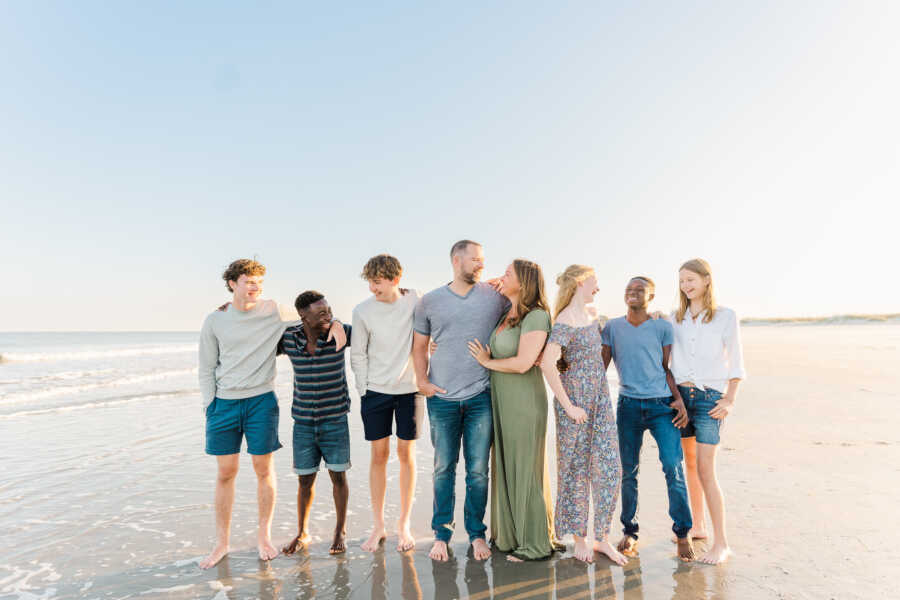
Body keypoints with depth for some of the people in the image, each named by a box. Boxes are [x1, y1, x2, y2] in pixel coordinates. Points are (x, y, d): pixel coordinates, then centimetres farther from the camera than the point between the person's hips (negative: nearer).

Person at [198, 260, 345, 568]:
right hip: (225, 403, 1)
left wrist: (334, 323, -13)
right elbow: (206, 368, 8)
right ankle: (221, 543, 23)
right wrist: (209, 405, 2)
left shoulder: (274, 311, -2)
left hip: (261, 401, -1)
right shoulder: (215, 321, 2)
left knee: (263, 470, 5)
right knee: (225, 473, 7)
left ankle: (263, 536, 22)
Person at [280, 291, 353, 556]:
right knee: (305, 480, 11)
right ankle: (302, 533, 33)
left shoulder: (340, 332, -11)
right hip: (303, 422, 1)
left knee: (338, 476, 7)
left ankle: (340, 531, 28)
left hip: (335, 420, -1)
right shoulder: (288, 338, -7)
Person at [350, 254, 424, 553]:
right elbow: (358, 356, 1)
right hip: (376, 391, 0)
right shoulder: (363, 311, -5)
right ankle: (378, 525, 22)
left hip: (409, 389, 0)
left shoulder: (415, 301, -5)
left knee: (406, 454, 6)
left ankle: (404, 525, 21)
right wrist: (364, 391, -1)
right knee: (379, 455, 7)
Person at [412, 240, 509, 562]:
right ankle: (441, 535, 24)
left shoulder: (495, 296, 3)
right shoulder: (429, 301, 4)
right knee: (444, 469, 9)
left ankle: (476, 534, 24)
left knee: (478, 470, 7)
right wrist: (422, 381, -1)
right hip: (442, 398, 0)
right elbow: (419, 346, 10)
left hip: (481, 396, 0)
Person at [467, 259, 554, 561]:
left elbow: (523, 363, -23)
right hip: (502, 402, 8)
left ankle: (535, 544, 19)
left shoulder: (536, 316, -15)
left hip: (524, 403, -8)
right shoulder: (506, 315, 11)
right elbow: (491, 351, 23)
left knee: (525, 470, 3)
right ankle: (510, 535, 32)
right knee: (505, 467, 16)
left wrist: (487, 361, -8)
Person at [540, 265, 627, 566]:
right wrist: (568, 406, -22)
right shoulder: (565, 322, -17)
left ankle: (602, 537, 20)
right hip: (575, 401, -7)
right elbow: (548, 364, -27)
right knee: (576, 470, 5)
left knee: (609, 468, 6)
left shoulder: (592, 313, 10)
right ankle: (580, 538, 21)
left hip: (601, 399, 7)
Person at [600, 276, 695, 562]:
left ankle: (683, 533, 8)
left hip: (662, 404, -1)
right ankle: (630, 532, 21)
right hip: (628, 406, 1)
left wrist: (678, 399, -4)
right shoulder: (612, 327, 8)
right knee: (628, 471, 6)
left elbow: (667, 368, 8)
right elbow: (601, 366, 10)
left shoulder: (662, 327, 6)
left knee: (673, 467, -9)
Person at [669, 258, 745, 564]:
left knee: (705, 470, -9)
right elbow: (664, 357, 14)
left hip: (709, 397, -4)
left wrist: (729, 400, -8)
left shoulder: (726, 316, -1)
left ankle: (721, 543, 1)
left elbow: (735, 363, -1)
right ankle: (697, 526, 28)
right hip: (679, 395, 5)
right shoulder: (676, 318, 10)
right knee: (690, 464, 13)